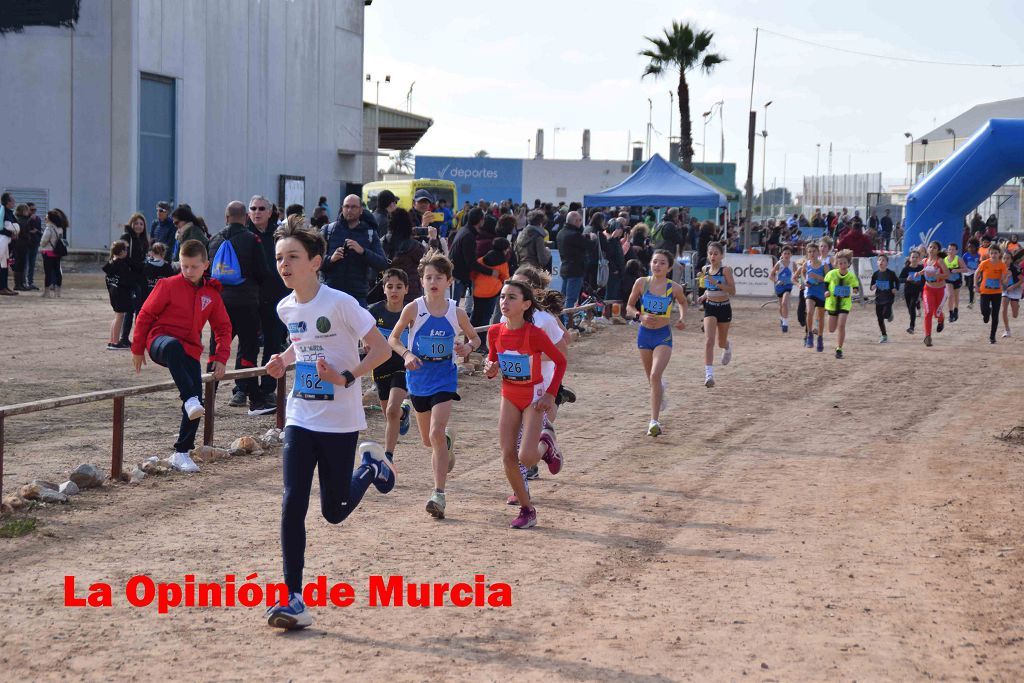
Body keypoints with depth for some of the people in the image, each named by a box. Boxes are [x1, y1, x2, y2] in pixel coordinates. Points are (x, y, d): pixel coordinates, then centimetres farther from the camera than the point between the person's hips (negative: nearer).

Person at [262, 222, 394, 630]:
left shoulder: (339, 304, -15)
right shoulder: (285, 308, 3)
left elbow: (381, 348, -12)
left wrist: (347, 377, -24)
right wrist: (283, 361, 3)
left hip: (340, 423, -4)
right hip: (300, 420, 4)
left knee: (334, 512, 5)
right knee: (293, 504, -8)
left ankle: (371, 467, 36)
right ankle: (294, 600, -4)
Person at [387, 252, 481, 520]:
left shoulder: (456, 312, -6)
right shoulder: (413, 309, -9)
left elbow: (475, 338, 9)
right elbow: (393, 338, 2)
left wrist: (467, 348, -14)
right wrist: (406, 354, -18)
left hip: (444, 379, -2)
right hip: (418, 378, 2)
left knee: (436, 434, -18)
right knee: (428, 440, 15)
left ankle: (439, 495, -15)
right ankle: (447, 443, 53)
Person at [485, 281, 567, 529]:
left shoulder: (535, 334, -22)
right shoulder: (495, 332, -8)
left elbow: (560, 361, -11)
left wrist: (550, 394, -14)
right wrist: (491, 370, -14)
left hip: (534, 397, -4)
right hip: (509, 397, 5)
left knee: (526, 458, -16)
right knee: (508, 456, -3)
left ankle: (546, 444, 20)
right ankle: (527, 509, 13)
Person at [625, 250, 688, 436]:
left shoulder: (674, 288, -9)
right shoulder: (641, 283, -7)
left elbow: (682, 302, 14)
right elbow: (629, 307, 2)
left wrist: (682, 318, -4)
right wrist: (640, 316, -18)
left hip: (663, 336, -3)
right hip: (644, 334, 3)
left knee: (655, 375, -22)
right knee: (652, 378, 18)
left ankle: (654, 421, -20)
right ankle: (662, 388, 58)